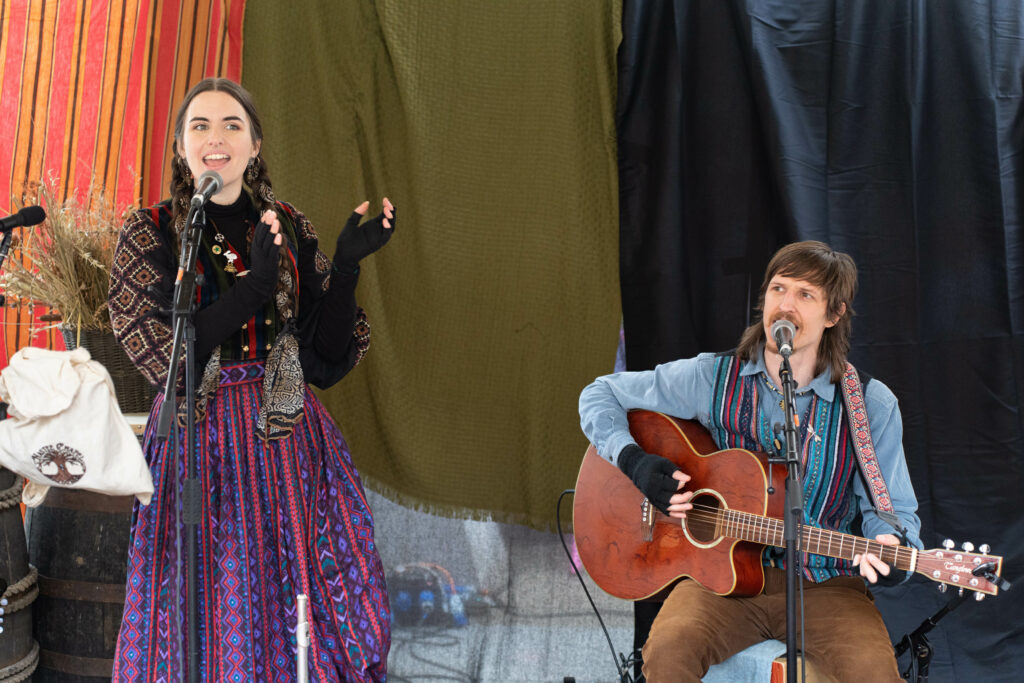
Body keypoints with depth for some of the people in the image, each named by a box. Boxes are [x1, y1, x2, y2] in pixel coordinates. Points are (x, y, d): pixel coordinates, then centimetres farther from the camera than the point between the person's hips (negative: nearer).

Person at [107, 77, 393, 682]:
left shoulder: (291, 229, 6)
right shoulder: (151, 233, -1)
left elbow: (328, 359, 1)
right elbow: (161, 355, -13)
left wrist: (346, 265, -11)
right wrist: (254, 285, -21)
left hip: (289, 441, 2)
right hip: (198, 447, -2)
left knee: (318, 614, 3)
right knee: (208, 624, 3)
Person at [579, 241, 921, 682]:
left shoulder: (871, 406, -1)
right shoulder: (713, 377, 1)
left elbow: (892, 509, 3)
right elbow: (601, 395, 9)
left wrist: (890, 548, -21)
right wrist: (633, 461, -9)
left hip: (822, 586, 0)